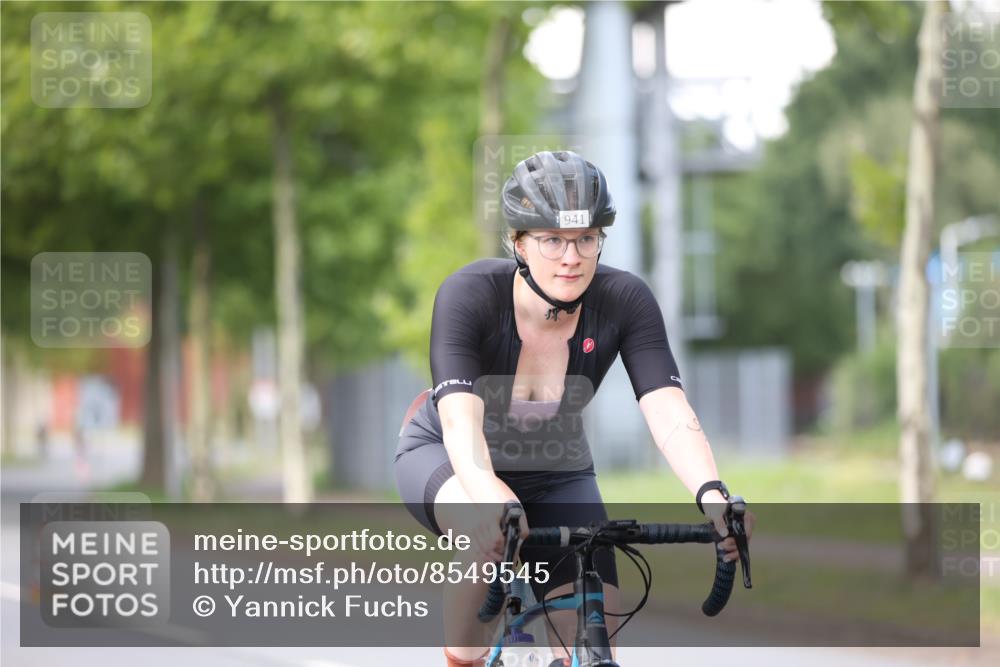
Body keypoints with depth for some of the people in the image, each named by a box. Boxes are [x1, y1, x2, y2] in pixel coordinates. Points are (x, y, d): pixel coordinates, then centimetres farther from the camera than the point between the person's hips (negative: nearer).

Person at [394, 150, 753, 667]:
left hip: (555, 474, 3)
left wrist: (711, 494, -52)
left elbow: (669, 410, -33)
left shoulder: (624, 301, -23)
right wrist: (489, 492, -63)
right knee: (489, 529, -38)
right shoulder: (469, 294, -30)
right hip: (447, 458, -3)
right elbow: (460, 419, -43)